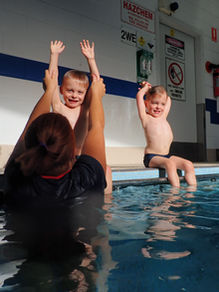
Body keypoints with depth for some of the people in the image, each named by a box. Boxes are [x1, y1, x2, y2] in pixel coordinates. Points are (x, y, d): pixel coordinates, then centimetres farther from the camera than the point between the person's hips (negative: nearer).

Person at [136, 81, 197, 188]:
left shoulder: (163, 117, 16)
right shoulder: (146, 118, -2)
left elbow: (168, 99, 32)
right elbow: (139, 96, -11)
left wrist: (151, 91, 28)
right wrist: (146, 88, 9)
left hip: (167, 155, 7)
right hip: (151, 157, -7)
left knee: (188, 165, -9)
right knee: (170, 164, -32)